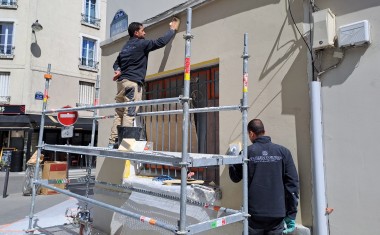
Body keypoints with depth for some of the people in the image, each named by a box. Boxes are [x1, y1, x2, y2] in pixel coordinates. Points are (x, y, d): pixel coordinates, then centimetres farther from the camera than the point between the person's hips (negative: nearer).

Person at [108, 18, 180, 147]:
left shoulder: (126, 46, 23)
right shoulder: (141, 44, -3)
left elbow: (116, 63, 28)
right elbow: (161, 42, -2)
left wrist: (118, 70, 8)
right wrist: (173, 29, 11)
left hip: (121, 81, 9)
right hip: (133, 82, -8)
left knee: (119, 113, 5)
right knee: (129, 114, -10)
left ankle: (112, 141, 5)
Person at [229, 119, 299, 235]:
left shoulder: (247, 152, -7)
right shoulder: (283, 152, -3)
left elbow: (235, 177, 5)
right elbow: (292, 182, -5)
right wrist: (291, 214, 1)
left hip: (254, 214, -1)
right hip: (277, 215, 1)